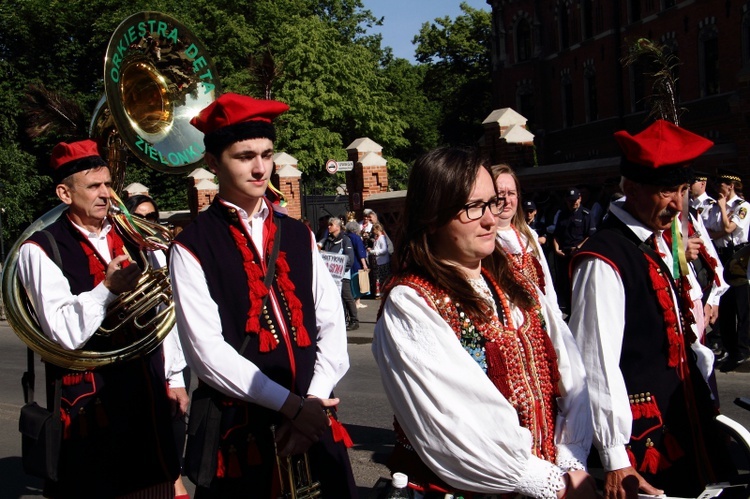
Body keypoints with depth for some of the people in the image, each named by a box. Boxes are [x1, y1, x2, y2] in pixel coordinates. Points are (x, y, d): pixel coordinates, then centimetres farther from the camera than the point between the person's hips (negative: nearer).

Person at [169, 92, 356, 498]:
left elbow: (331, 324, 5)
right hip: (240, 434, -4)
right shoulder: (192, 247, -4)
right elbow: (207, 352, -11)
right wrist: (291, 405, -14)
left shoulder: (299, 236, 11)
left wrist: (314, 401, -9)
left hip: (315, 422, 4)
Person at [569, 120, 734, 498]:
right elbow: (598, 363, -25)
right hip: (644, 438, -9)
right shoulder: (604, 261, -22)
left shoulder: (660, 242, 6)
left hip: (686, 421, 9)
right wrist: (614, 460, -24)